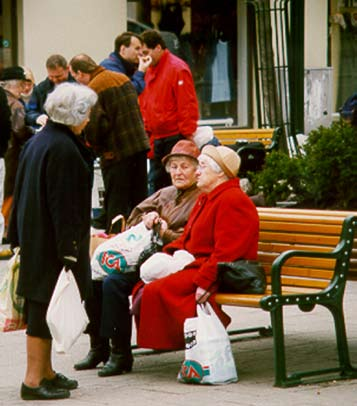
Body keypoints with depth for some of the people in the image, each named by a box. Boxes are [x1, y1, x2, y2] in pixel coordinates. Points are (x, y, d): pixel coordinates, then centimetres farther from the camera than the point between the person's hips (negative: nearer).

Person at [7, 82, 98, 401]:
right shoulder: (64, 148, -19)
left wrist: (19, 237, 19)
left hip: (34, 238, 9)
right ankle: (34, 380, 0)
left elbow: (22, 192, 14)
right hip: (54, 240, -9)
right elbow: (64, 203, -22)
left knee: (41, 304, 16)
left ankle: (45, 372, 26)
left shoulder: (37, 142, 9)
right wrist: (69, 249, -21)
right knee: (47, 306, -4)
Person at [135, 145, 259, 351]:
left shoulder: (232, 201, -13)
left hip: (221, 276, -11)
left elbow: (225, 252, -21)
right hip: (194, 263, 11)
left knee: (158, 290, -26)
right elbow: (187, 237, 26)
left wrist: (203, 281, -27)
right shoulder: (205, 199, 22)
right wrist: (172, 252, 6)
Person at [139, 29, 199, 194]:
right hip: (156, 140, 8)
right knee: (155, 183, 9)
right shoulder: (149, 71, 15)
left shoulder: (177, 69, -10)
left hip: (174, 138, -8)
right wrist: (146, 131, 13)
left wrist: (187, 136, -15)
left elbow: (188, 105, -14)